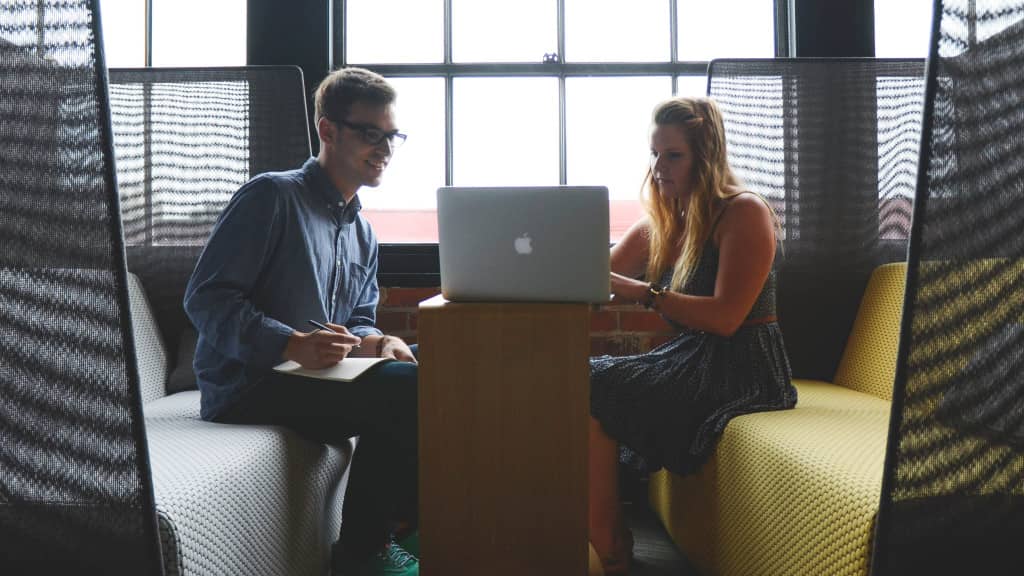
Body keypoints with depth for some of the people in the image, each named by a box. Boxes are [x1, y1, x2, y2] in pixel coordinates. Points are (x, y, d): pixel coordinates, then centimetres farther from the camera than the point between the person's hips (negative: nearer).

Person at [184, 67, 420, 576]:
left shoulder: (362, 235, 19)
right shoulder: (271, 196, -7)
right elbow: (205, 298, -14)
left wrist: (377, 343, -6)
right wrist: (292, 344, -28)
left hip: (314, 379, 8)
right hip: (245, 386, -8)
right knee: (405, 387, -25)